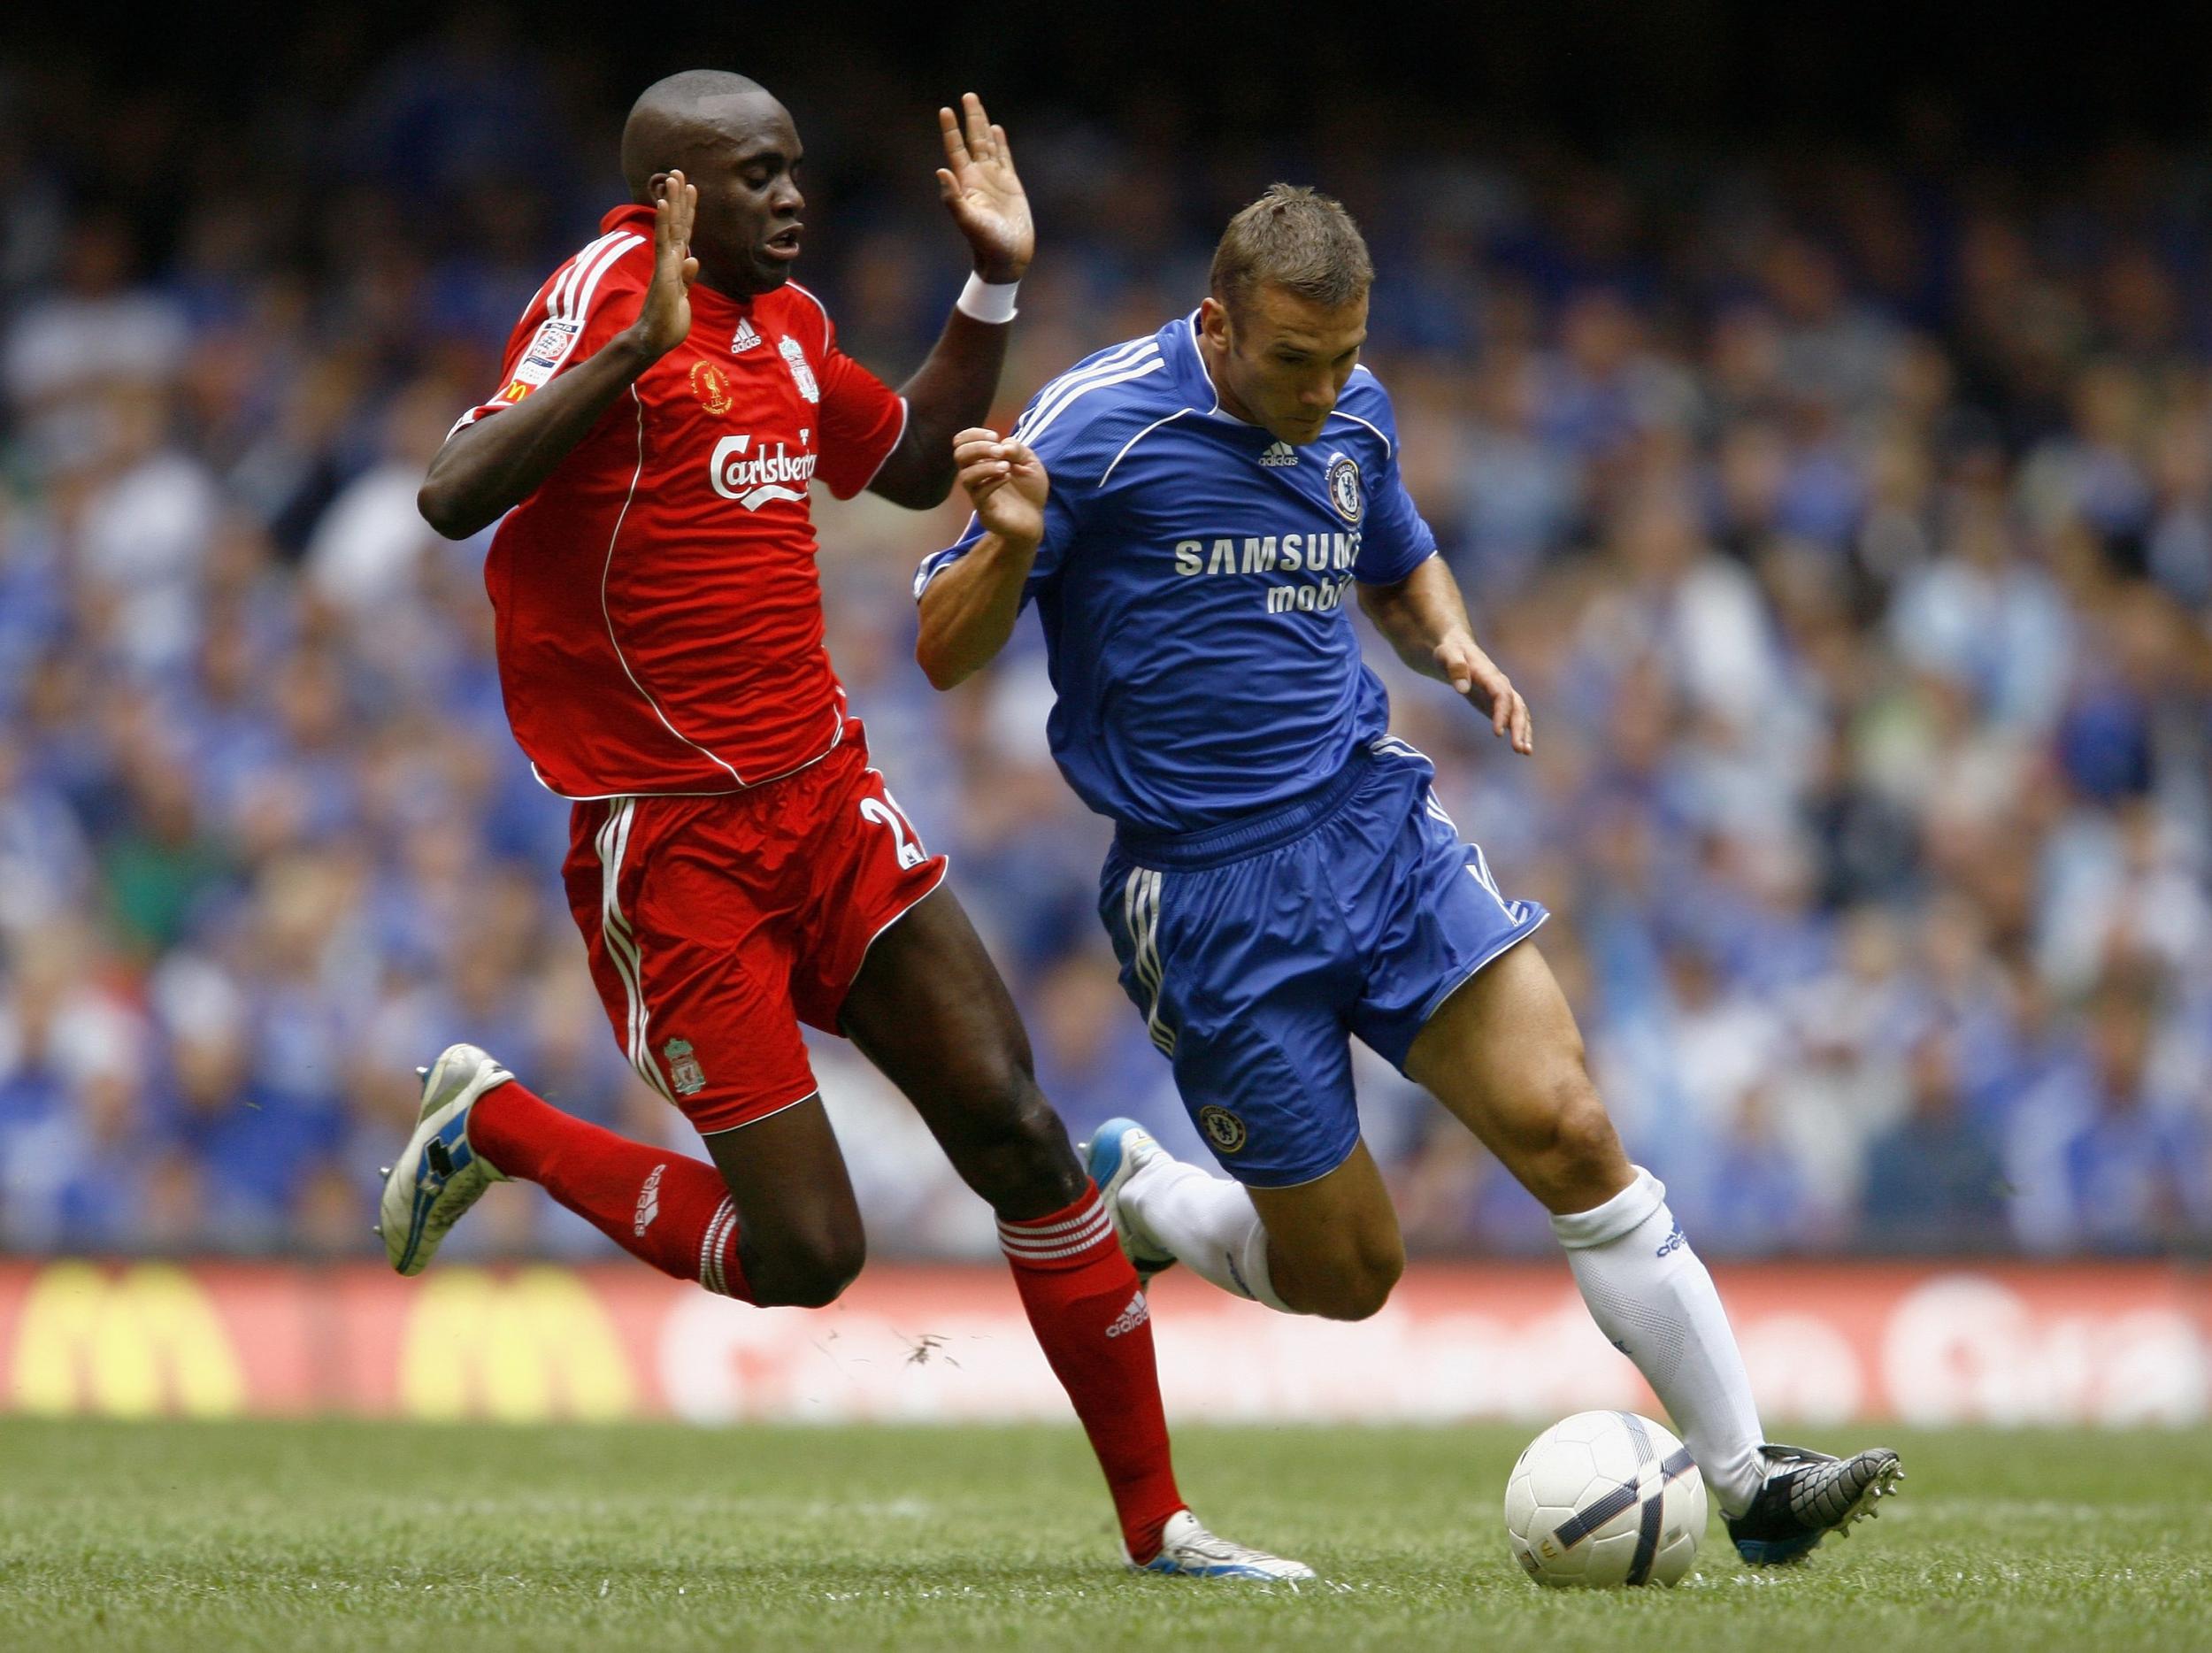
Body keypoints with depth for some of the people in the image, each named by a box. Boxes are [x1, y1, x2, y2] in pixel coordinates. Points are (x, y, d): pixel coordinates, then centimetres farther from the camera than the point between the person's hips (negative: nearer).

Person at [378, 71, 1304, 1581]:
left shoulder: (787, 324, 12)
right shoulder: (610, 291, -13)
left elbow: (919, 467, 30)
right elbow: (454, 497, -27)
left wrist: (998, 286, 20)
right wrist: (638, 343, -34)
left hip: (828, 802, 7)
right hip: (671, 845, -7)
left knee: (1018, 1136, -3)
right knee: (802, 1258, -7)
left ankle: (1158, 1522, 6)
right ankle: (492, 1127, 17)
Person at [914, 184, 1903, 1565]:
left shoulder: (1353, 417, 5)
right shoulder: (1095, 428, -13)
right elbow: (945, 654, -10)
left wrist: (1455, 646, 3)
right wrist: (1009, 546, -31)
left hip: (1375, 823, 5)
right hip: (1208, 893, -4)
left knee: (1570, 1132, -12)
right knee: (1346, 1273, 1)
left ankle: (1750, 1479, -8)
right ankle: (1123, 1190, 31)